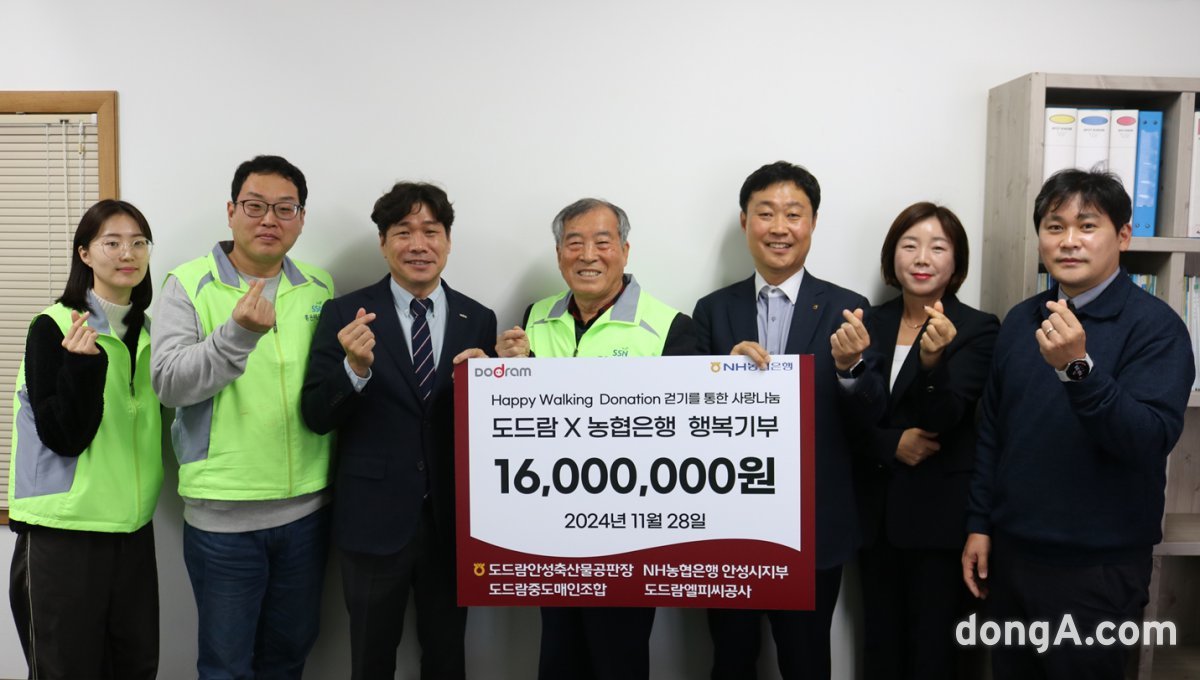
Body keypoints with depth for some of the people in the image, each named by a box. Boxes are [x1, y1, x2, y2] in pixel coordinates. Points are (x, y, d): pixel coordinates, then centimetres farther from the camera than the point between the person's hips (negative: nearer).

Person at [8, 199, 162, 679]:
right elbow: (64, 437, -17)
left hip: (133, 526, 5)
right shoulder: (53, 327, -10)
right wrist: (85, 363, -27)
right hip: (63, 529, -5)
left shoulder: (150, 331, 7)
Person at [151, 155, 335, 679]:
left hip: (307, 508, 3)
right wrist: (239, 333, -28)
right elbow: (169, 382, -16)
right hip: (222, 514, -3)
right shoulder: (187, 285, -3)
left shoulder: (320, 289, 7)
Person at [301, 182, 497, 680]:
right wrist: (355, 367, -25)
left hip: (452, 520, 2)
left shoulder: (478, 320, 1)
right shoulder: (345, 315, -5)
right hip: (375, 520, -1)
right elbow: (316, 416, -8)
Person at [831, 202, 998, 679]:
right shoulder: (869, 323, 4)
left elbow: (944, 416, -19)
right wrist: (893, 444, -15)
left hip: (940, 513, -3)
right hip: (877, 511, 3)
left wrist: (932, 360, -37)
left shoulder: (978, 330, -6)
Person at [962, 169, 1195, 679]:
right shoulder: (1020, 320, 5)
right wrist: (979, 524, 8)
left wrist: (1077, 367, -34)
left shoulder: (1155, 326, -11)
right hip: (1010, 552, 5)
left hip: (1098, 566, -4)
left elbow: (1152, 439, -22)